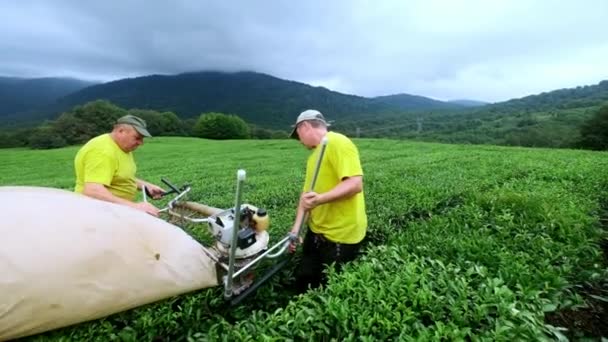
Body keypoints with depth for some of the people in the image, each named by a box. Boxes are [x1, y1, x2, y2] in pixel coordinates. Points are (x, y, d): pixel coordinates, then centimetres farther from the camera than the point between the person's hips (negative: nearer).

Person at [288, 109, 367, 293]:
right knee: (303, 281, 19)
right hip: (316, 231, 9)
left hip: (340, 235, -9)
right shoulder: (314, 154, 13)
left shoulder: (337, 143, -16)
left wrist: (320, 199, -34)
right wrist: (296, 227, 2)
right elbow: (306, 193, 10)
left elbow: (355, 184, -26)